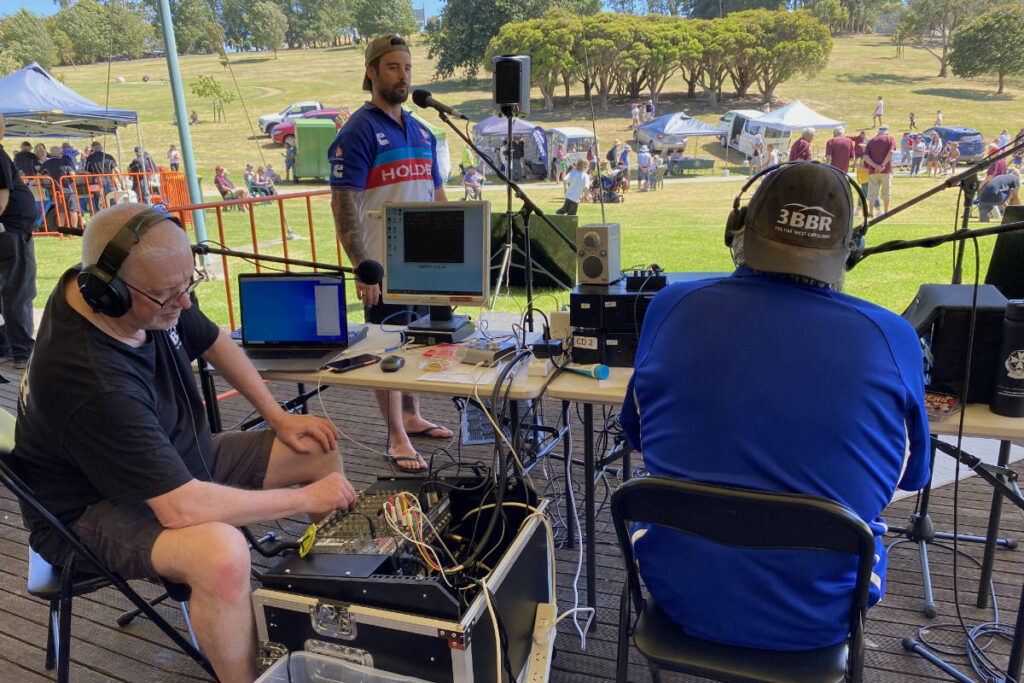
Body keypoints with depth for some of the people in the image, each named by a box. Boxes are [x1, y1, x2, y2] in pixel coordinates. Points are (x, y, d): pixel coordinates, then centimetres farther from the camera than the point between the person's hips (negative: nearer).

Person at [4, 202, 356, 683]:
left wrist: (278, 418, 2)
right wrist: (305, 499, -28)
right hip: (94, 509, -8)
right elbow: (181, 508, -37)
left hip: (179, 462, 9)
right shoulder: (89, 382, -36)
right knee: (222, 553, -39)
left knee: (323, 449, 1)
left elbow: (213, 342, 9)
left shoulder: (157, 296, -12)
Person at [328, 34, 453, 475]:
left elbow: (437, 195, 20)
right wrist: (362, 266, -21)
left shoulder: (421, 132, 15)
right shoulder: (359, 131, -8)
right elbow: (344, 204, -14)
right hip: (384, 264, -7)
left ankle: (412, 417, 31)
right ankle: (397, 440, 8)